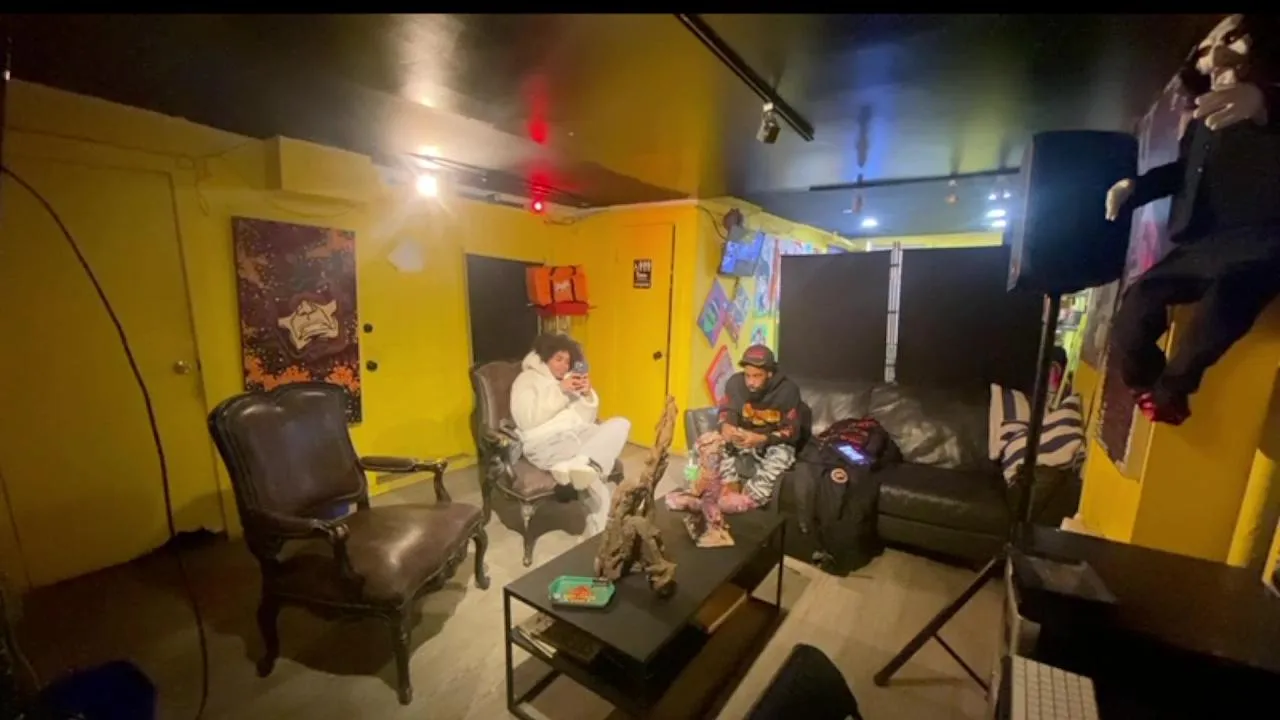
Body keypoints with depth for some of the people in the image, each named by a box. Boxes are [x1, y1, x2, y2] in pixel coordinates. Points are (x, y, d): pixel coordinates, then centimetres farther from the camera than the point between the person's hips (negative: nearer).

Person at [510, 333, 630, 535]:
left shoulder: (569, 380, 28)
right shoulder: (526, 380, 9)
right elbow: (526, 420, -10)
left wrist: (588, 395, -1)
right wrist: (560, 392, -12)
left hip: (579, 434, 7)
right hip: (547, 442, -6)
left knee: (620, 424, -27)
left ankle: (582, 465, -51)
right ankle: (598, 536, -32)